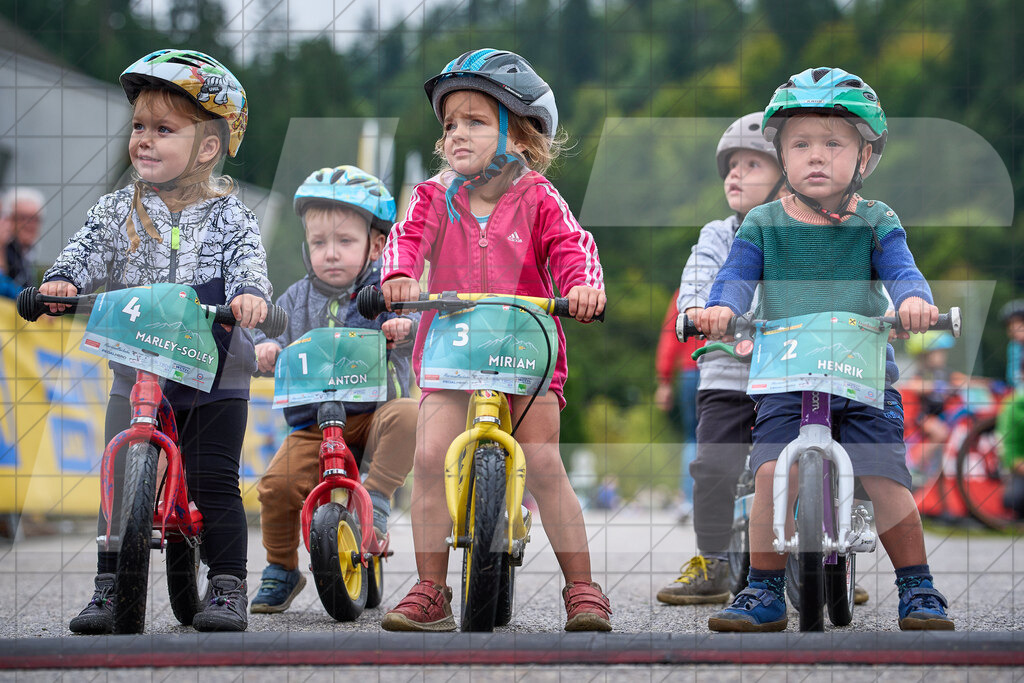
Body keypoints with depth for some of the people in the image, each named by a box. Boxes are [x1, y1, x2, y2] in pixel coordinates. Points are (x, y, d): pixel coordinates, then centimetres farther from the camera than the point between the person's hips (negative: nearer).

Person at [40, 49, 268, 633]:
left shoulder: (228, 215, -2)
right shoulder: (119, 209, 4)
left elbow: (248, 259, -15)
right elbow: (90, 250, -5)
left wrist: (250, 293, -37)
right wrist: (63, 279, -26)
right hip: (137, 372, 2)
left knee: (215, 485, -3)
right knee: (121, 481, 0)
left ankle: (228, 587, 7)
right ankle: (110, 586, 8)